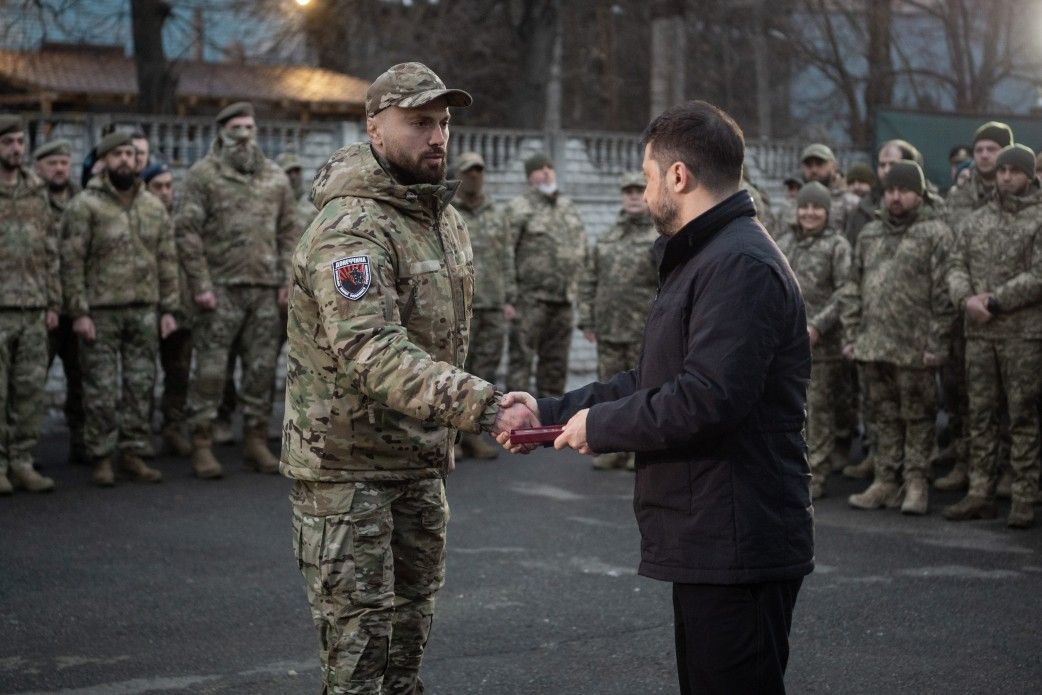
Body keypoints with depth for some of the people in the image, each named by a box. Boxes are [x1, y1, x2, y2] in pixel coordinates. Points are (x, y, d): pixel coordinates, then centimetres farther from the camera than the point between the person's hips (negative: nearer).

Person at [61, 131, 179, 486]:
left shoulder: (153, 206, 10)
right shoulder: (85, 206, -5)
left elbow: (167, 259, 13)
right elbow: (71, 262, -8)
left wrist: (168, 309, 7)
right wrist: (79, 312, -13)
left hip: (145, 311, 4)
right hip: (101, 312, -4)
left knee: (141, 386, 7)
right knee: (102, 390, -1)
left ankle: (134, 453, 16)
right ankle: (101, 458, 8)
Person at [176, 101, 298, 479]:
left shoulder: (275, 177, 13)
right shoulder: (203, 174, -1)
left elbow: (289, 231, 15)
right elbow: (187, 231, -6)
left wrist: (287, 279, 5)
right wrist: (200, 285, -11)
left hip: (266, 289, 4)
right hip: (221, 288, -4)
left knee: (262, 368, 7)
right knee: (210, 368, -4)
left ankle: (256, 440, 16)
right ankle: (202, 445, 2)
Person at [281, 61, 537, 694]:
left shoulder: (447, 219, 8)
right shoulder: (351, 229, -21)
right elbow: (375, 354, -35)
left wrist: (445, 441, 15)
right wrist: (486, 408, -43)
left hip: (422, 459, 8)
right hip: (346, 460, -8)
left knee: (412, 628, 15)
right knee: (359, 638, -4)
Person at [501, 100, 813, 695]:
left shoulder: (740, 266, -17)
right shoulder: (708, 257, 20)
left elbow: (706, 400, -27)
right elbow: (654, 382, 20)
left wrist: (599, 426, -14)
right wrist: (551, 412, 13)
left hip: (738, 546, -11)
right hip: (709, 542, 11)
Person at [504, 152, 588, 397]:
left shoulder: (570, 208, 16)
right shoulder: (519, 208, -4)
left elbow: (582, 250, 21)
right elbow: (504, 252, -11)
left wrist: (575, 286, 13)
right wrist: (510, 293, -16)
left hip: (563, 299, 6)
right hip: (530, 297, -6)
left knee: (556, 363, 10)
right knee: (521, 359, -7)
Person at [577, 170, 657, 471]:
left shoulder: (663, 237, -3)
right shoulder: (608, 238, 14)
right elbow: (589, 280, 16)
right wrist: (586, 320, 8)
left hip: (645, 332, -5)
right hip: (608, 330, 5)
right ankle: (614, 449, 16)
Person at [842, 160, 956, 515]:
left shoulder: (935, 233, -4)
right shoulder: (870, 233, 16)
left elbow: (943, 293, -9)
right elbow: (853, 288, 17)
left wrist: (936, 343, -14)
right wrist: (850, 335, 10)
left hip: (914, 348, -6)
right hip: (873, 345, 6)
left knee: (917, 416, 1)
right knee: (883, 416, 11)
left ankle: (916, 483, 8)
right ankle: (886, 481, 19)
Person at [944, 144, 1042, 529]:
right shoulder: (976, 221, 13)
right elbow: (957, 267, 9)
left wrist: (995, 301, -14)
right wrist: (966, 298, -11)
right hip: (979, 333, 5)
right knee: (981, 415, 8)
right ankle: (980, 493, 14)